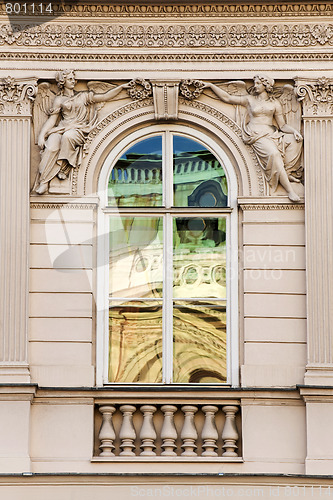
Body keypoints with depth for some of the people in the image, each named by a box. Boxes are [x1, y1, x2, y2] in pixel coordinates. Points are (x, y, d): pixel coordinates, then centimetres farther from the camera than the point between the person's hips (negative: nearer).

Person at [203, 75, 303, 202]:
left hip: (271, 134, 4)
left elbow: (282, 125, 14)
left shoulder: (275, 103, 18)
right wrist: (210, 85, 15)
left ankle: (286, 172, -19)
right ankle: (289, 190, -41)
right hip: (257, 135, -4)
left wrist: (294, 131, -4)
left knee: (294, 140, -25)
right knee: (274, 153, -33)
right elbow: (227, 98, 17)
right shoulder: (249, 99, 16)